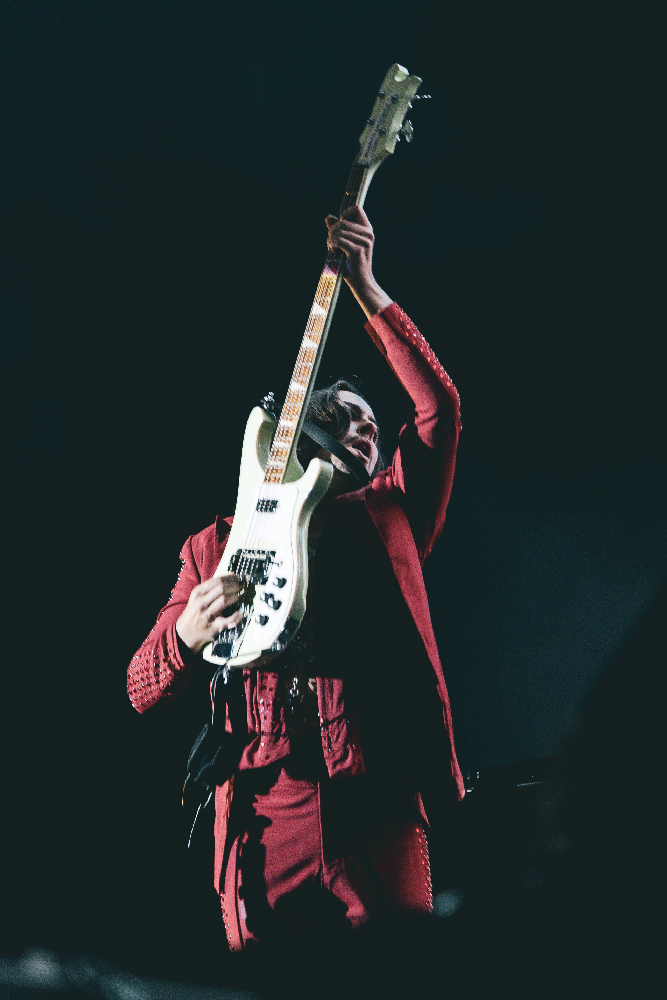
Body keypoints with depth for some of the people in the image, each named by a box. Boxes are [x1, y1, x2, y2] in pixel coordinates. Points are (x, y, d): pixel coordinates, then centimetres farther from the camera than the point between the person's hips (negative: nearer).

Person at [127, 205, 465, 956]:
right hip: (264, 804, 1)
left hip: (376, 798, 0)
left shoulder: (388, 516, 20)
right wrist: (189, 634, -5)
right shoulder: (216, 546, 21)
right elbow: (142, 689, 18)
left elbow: (438, 404, 7)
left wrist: (364, 286, 4)